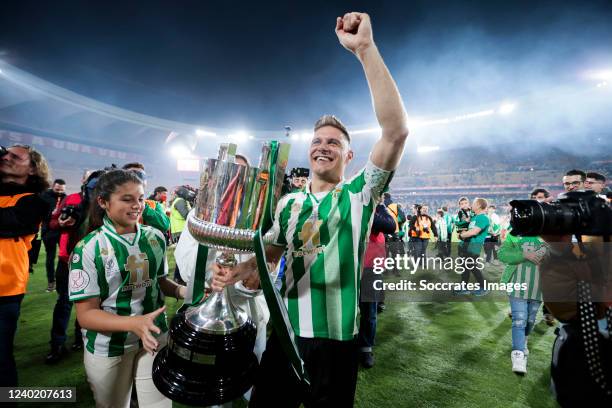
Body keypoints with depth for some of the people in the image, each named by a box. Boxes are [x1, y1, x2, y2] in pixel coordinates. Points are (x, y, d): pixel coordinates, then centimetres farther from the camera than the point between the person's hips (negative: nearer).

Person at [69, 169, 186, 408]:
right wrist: (134, 323, -32)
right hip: (108, 348, -2)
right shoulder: (88, 249, -17)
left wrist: (181, 291, -11)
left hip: (155, 338, 3)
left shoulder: (155, 237, -4)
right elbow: (86, 314, -16)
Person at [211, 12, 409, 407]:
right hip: (284, 335, 4)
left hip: (335, 342, -3)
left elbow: (396, 131, -23)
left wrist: (364, 48, -26)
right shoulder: (288, 203, 3)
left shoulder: (359, 195, -9)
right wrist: (239, 269, -8)